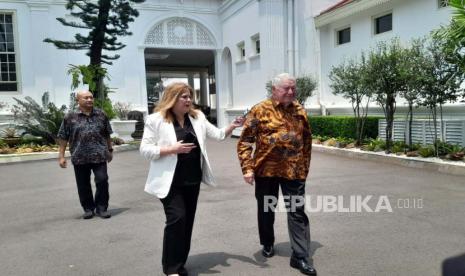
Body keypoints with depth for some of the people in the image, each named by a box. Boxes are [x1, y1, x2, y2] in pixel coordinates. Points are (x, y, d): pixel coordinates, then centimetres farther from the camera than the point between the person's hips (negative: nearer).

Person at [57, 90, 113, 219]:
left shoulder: (101, 115, 7)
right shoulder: (70, 117, 1)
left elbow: (107, 134, 15)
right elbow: (63, 137, 2)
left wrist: (110, 150, 16)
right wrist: (61, 156, -1)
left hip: (99, 156, 1)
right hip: (80, 157, 0)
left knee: (102, 181, -3)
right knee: (83, 185, 8)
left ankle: (102, 207, 13)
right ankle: (88, 208, 25)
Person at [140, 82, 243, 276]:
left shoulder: (197, 117, 8)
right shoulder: (156, 120, -7)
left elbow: (218, 134, 9)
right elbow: (145, 150, -10)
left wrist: (232, 126, -9)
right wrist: (172, 149, -21)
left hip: (192, 180, 6)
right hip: (170, 181, -5)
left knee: (187, 221, 11)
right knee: (176, 219, -12)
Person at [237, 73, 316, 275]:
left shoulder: (300, 111, 5)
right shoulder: (260, 110, -7)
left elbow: (307, 141, 14)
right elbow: (245, 141, -8)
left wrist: (304, 167, 11)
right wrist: (247, 168, -16)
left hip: (294, 171, 2)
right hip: (266, 169, -2)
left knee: (297, 212, 1)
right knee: (266, 210, 14)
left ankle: (300, 256, 10)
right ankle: (268, 244, 37)